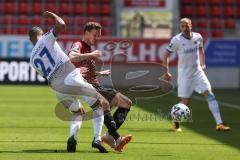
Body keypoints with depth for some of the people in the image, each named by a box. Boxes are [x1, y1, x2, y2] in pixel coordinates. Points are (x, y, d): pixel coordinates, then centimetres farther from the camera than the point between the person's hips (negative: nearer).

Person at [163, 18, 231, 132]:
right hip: (184, 75, -3)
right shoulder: (176, 40, -13)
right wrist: (166, 72, -5)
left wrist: (202, 64, 10)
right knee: (185, 102, 0)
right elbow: (165, 56, -5)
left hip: (198, 72, 3)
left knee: (209, 94, -11)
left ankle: (219, 124, -14)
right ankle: (176, 122, 28)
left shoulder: (198, 37, -1)